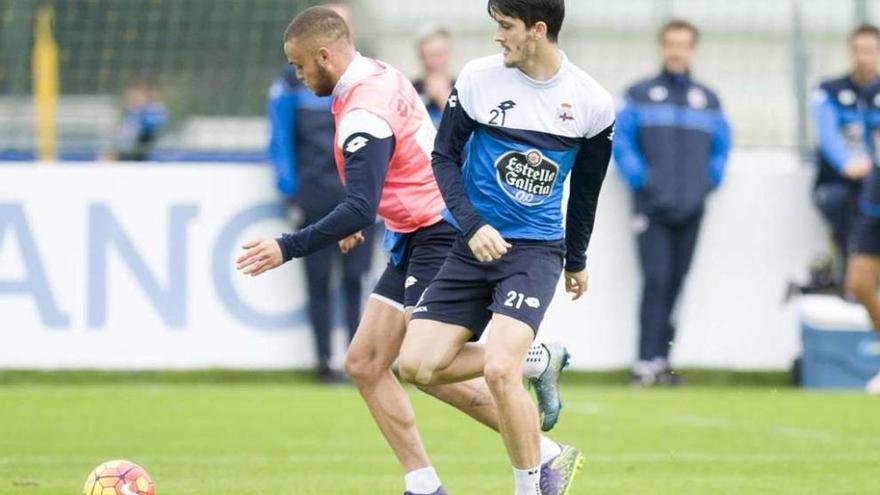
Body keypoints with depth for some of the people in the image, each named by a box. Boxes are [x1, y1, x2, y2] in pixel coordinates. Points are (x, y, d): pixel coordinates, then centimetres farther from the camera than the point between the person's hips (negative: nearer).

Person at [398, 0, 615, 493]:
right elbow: (445, 158, 3)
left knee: (499, 370, -23)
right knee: (418, 364, -6)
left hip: (535, 250, -3)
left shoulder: (592, 102, -4)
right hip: (475, 246, 3)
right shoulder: (477, 79, -5)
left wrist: (577, 260, 22)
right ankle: (531, 362, 17)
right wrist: (471, 226, -12)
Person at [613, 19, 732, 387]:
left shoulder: (708, 100, 14)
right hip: (653, 205, -3)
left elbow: (721, 145, 19)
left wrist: (710, 179, 5)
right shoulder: (640, 95, 5)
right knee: (656, 279, -11)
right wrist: (638, 177, -8)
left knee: (676, 281, 4)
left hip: (690, 206, 3)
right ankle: (646, 361, -12)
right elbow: (620, 139, 1)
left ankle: (660, 357, 9)